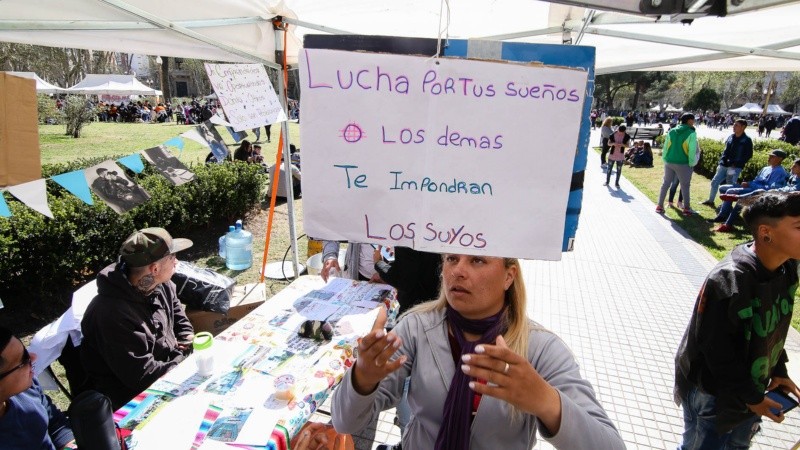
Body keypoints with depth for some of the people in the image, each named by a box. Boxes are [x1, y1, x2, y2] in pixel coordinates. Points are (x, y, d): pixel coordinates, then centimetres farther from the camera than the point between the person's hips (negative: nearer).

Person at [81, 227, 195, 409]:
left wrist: (188, 338, -1)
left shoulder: (162, 285, -6)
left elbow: (178, 316, 17)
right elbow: (142, 376, -27)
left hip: (172, 362, 8)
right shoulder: (113, 313, -30)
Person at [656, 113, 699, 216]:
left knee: (665, 184, 11)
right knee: (685, 186, 8)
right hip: (682, 164, -4)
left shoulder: (671, 131, 4)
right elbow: (692, 151, -11)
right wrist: (691, 164, -2)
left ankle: (660, 206, 12)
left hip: (669, 162, 4)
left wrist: (665, 159, 10)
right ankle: (686, 208, 14)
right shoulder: (691, 133, -9)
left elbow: (665, 147, 5)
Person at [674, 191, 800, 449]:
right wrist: (750, 397, -16)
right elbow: (716, 350, -23)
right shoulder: (727, 282, -31)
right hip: (713, 394, -7)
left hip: (751, 388, 7)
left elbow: (776, 330, 9)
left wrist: (779, 371, 4)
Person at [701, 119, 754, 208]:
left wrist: (736, 164, -15)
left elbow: (749, 155, -7)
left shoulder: (747, 140, -6)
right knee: (714, 182, 7)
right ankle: (710, 201, 20)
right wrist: (721, 162, 7)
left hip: (735, 167, -6)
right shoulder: (730, 137, 9)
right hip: (724, 165, 6)